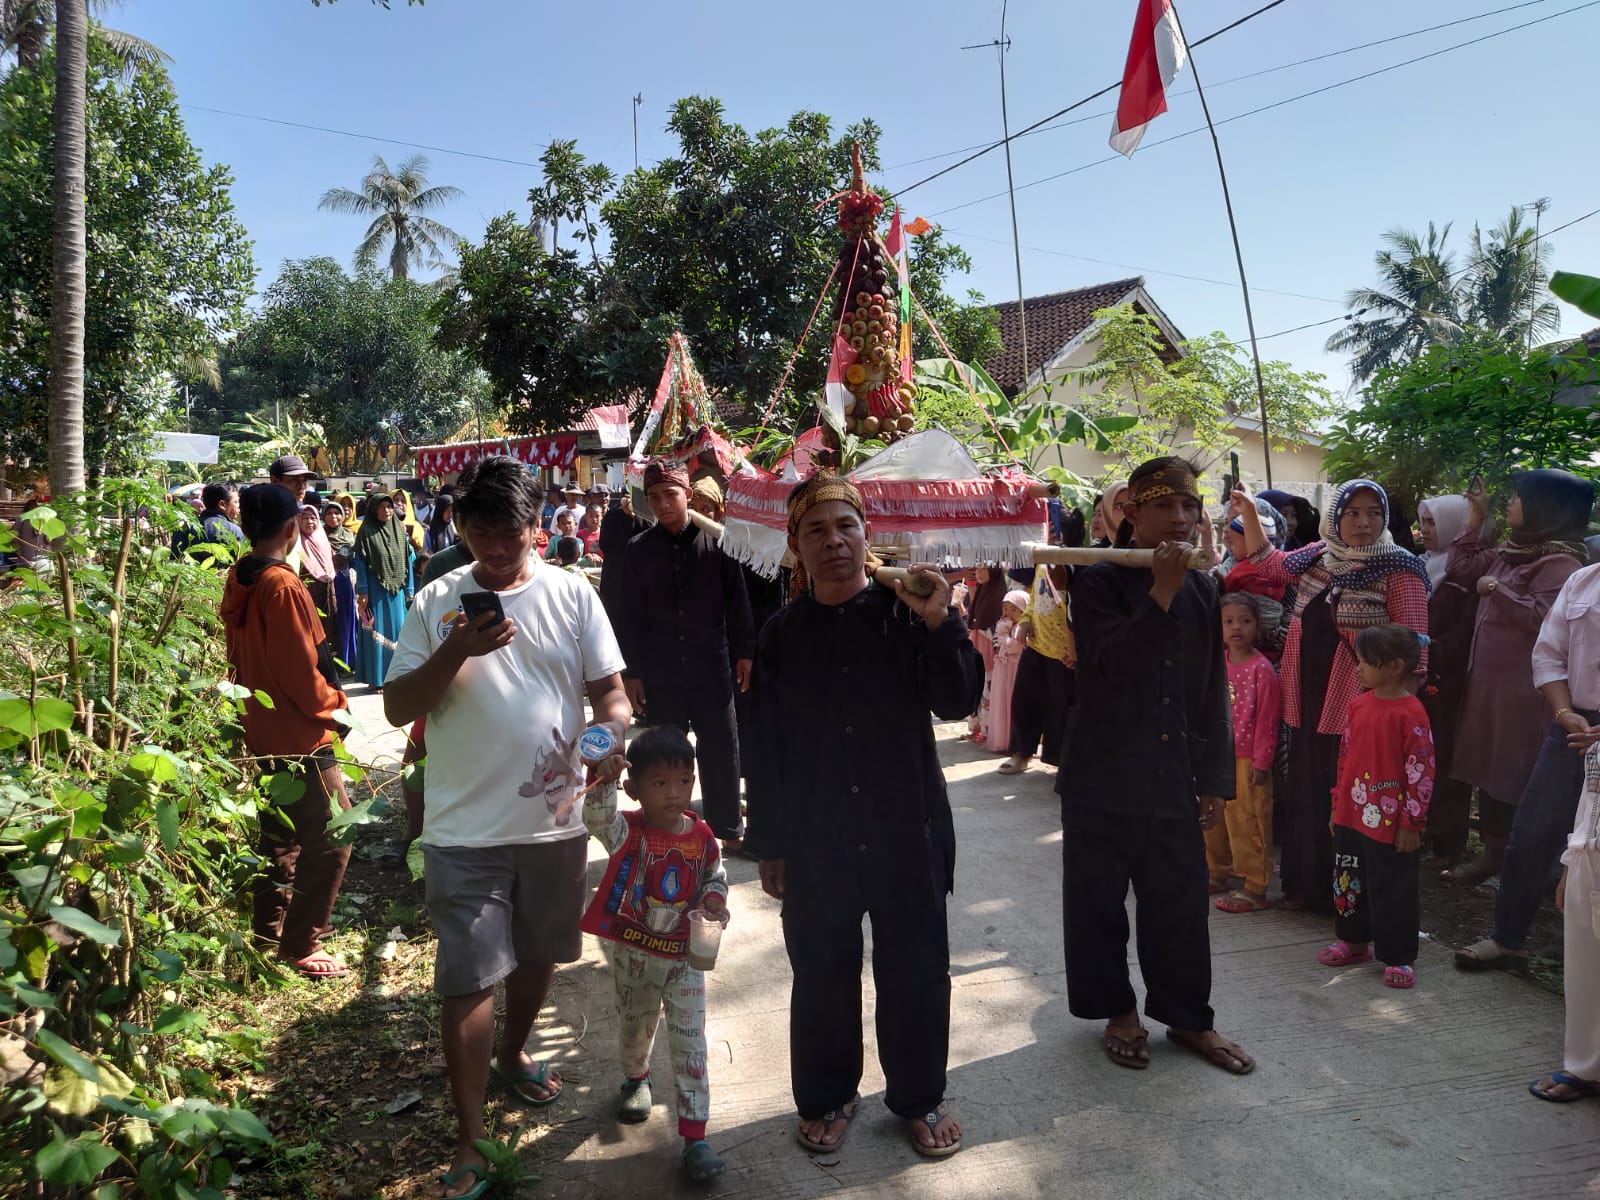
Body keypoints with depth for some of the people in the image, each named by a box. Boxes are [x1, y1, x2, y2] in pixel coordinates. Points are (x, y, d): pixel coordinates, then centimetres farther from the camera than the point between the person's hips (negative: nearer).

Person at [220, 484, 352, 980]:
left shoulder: (239, 582, 5)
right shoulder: (283, 587, -22)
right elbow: (302, 669, -21)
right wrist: (335, 709, -6)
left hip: (262, 730, 10)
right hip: (300, 735, -10)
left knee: (280, 834, 20)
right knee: (330, 838, -3)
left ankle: (267, 930, 31)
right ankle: (300, 945, 3)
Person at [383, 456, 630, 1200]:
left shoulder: (572, 596, -1)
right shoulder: (438, 602, -3)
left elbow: (609, 688, 1)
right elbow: (397, 708, -4)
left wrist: (611, 734, -20)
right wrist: (457, 651, -20)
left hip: (554, 820, 3)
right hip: (466, 829, -2)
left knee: (539, 954, 21)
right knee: (468, 982, 0)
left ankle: (512, 1055, 49)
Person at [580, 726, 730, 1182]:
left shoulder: (702, 836, -9)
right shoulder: (627, 832, -18)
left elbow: (716, 876, 9)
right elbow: (597, 817, -41)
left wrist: (714, 902, -12)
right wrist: (601, 779, -60)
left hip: (684, 956, 0)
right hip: (632, 955, 0)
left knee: (690, 1044, -2)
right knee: (633, 1028, 22)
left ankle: (694, 1135, 6)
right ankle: (635, 1078, 54)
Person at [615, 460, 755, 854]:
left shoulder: (714, 541, -3)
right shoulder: (638, 550, 1)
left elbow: (736, 601, 1)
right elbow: (630, 616, 3)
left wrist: (744, 652, 0)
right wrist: (632, 672, 1)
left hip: (712, 668, -1)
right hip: (660, 673, 1)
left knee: (720, 751, 9)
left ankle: (730, 831, 24)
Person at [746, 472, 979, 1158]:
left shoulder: (904, 614, -3)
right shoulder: (783, 634, 1)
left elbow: (958, 703, -9)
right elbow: (767, 746, 4)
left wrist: (940, 624, -22)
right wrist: (769, 845, 5)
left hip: (907, 831, -1)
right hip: (815, 841, 1)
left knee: (915, 970, 10)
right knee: (822, 973, 11)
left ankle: (918, 1096, 32)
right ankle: (827, 1096, 33)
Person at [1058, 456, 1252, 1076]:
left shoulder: (1201, 588, 7)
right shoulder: (1098, 581, -7)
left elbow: (1213, 690, 10)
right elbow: (1110, 664, -23)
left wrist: (1214, 779, 9)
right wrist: (1161, 592, -25)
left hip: (1175, 778, 4)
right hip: (1103, 775, -3)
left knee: (1181, 901, 10)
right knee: (1099, 901, 8)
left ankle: (1187, 1017, 27)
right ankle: (1117, 1012, 27)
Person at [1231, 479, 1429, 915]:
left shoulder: (1398, 569, -8)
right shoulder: (1316, 556, 9)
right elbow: (1268, 563, 27)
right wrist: (1249, 513, 21)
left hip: (1357, 703, -6)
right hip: (1307, 698, 6)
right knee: (1305, 793, 14)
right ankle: (1306, 884, 29)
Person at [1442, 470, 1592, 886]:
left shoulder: (1561, 562, -16)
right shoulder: (1512, 552, 11)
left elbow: (1544, 617, -27)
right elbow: (1461, 568, 16)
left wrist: (1496, 589, -17)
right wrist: (1475, 519, 12)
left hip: (1523, 690, -9)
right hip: (1488, 681, 9)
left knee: (1519, 777, -1)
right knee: (1489, 770, 15)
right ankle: (1493, 851, 27)